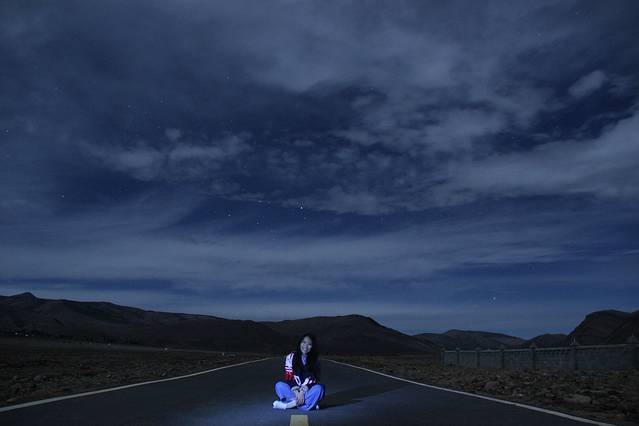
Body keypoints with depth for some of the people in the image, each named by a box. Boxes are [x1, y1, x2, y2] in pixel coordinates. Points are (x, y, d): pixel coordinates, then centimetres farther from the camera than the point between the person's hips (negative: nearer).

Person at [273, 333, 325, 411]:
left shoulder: (315, 360, -1)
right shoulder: (290, 357, -3)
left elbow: (312, 380, -9)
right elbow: (288, 377, -9)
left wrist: (302, 392, -24)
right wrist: (297, 392, -23)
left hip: (307, 391, 0)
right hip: (293, 391, 0)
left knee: (319, 388, -30)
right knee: (279, 385, -26)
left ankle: (288, 405, -33)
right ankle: (310, 402, -33)